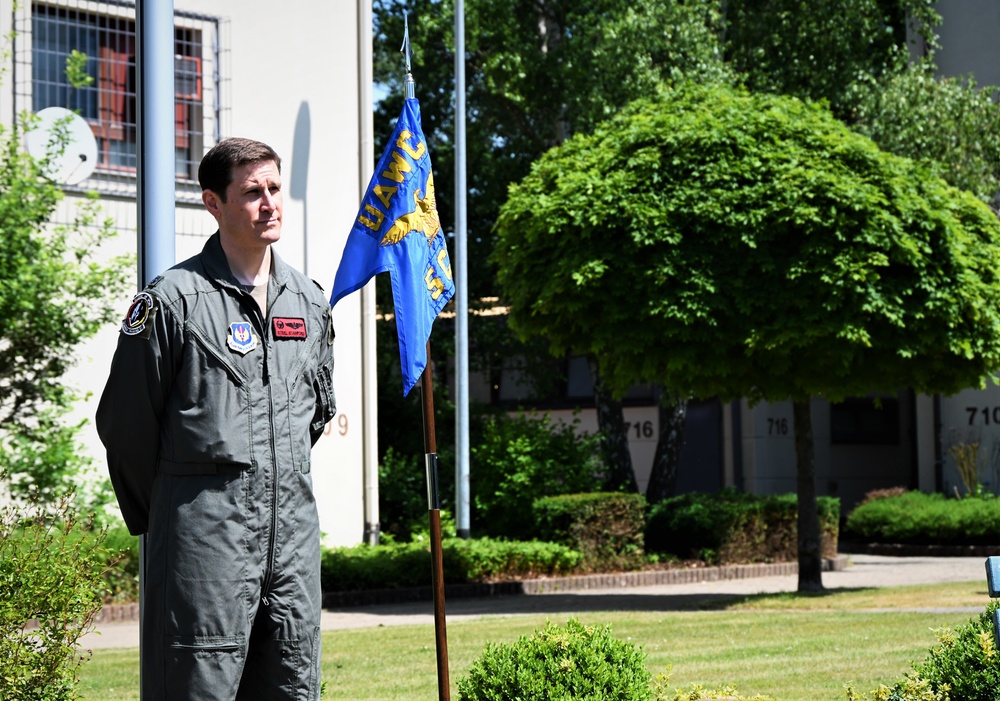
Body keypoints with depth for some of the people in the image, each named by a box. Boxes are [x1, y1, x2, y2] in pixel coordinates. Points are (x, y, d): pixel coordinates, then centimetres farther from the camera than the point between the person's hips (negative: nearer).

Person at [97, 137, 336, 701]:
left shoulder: (310, 300, 12)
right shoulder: (176, 299, -6)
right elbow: (126, 420, -1)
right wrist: (158, 515, 8)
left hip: (293, 526, 6)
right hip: (205, 531, -6)